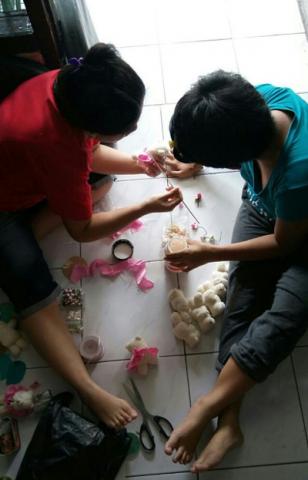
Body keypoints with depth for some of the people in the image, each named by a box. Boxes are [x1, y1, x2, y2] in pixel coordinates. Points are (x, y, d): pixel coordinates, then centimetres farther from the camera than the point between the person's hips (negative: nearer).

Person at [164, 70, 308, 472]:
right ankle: (228, 420, -14)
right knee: (242, 295, -15)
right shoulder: (259, 98, -25)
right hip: (263, 208, 5)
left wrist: (210, 253, -15)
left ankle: (207, 407, -13)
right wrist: (190, 156, 3)